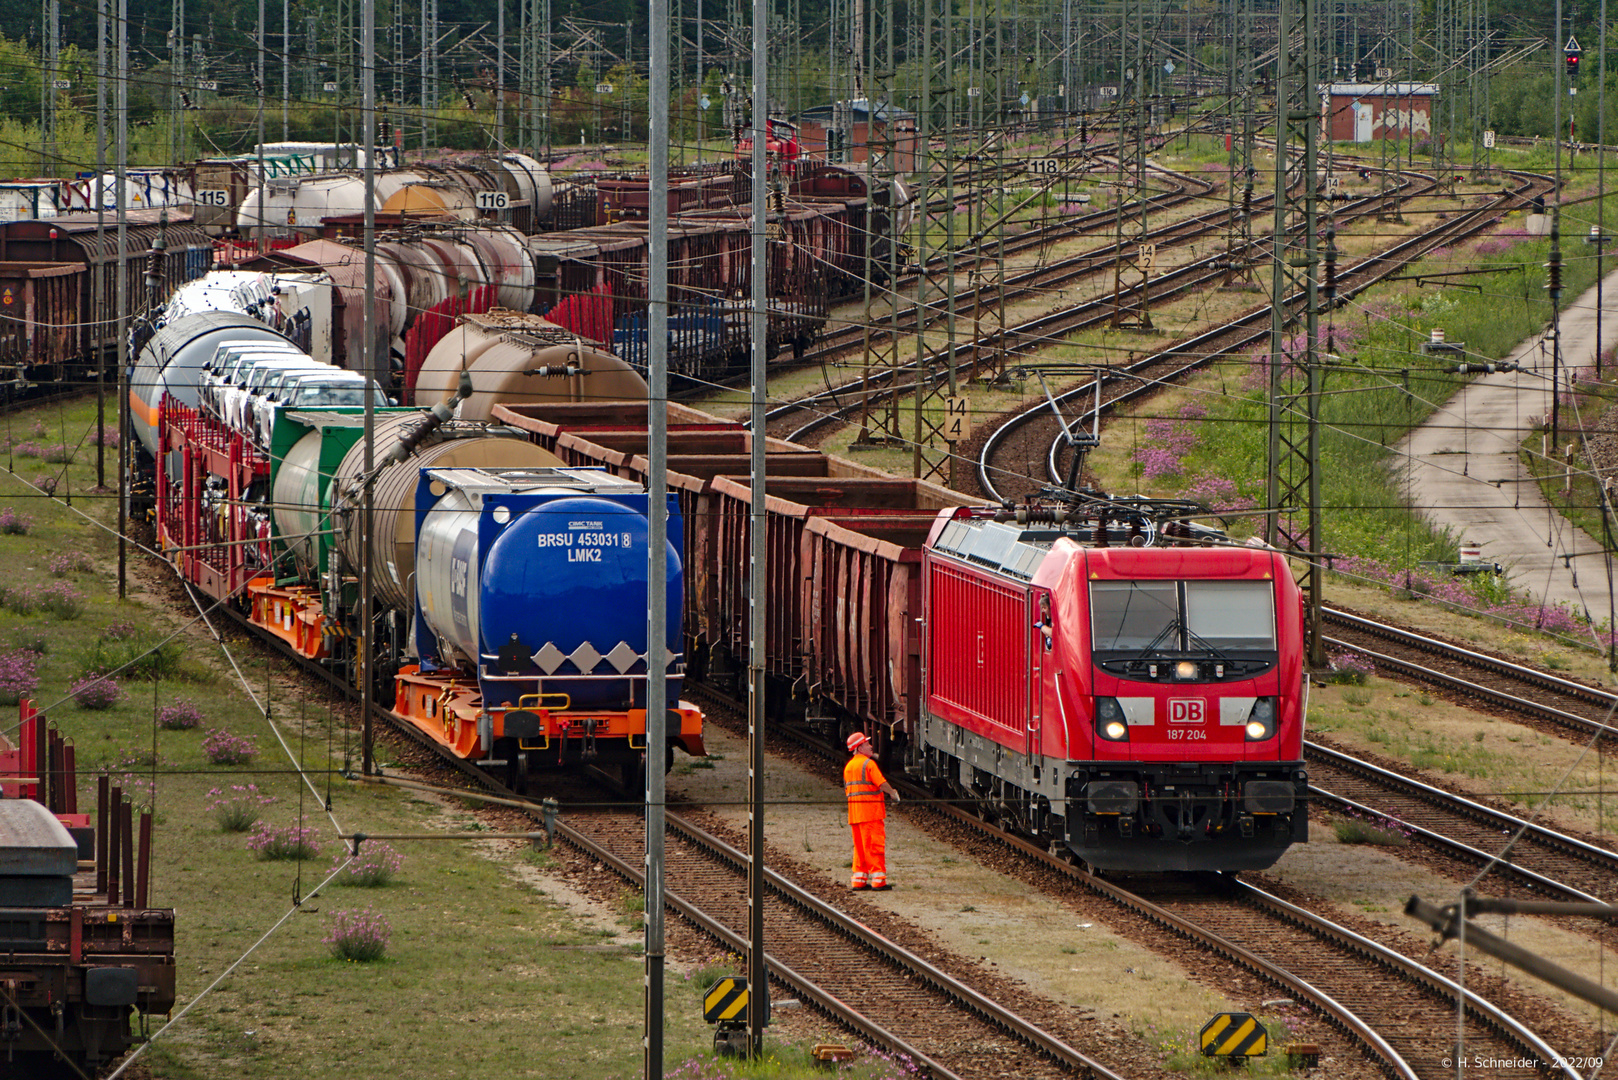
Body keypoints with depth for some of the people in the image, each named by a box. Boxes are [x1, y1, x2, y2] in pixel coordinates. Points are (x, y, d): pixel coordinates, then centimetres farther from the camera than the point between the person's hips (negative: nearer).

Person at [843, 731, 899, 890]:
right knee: (875, 843, -5)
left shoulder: (848, 766, 15)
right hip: (871, 809, -8)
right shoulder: (868, 763, -11)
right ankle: (878, 879, -6)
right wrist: (893, 793, 1)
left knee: (860, 845, 11)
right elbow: (881, 783, -16)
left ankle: (858, 879, 11)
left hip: (854, 811, 8)